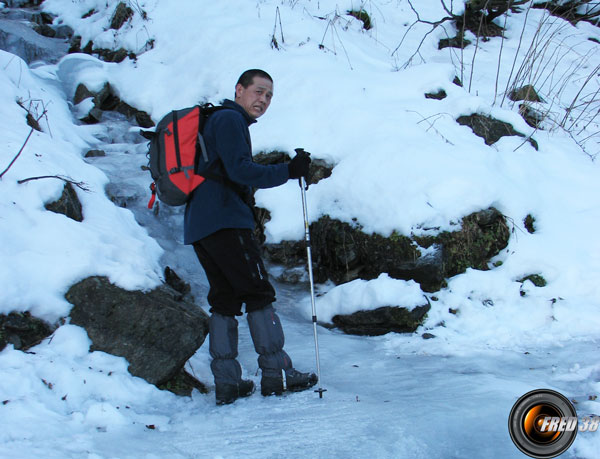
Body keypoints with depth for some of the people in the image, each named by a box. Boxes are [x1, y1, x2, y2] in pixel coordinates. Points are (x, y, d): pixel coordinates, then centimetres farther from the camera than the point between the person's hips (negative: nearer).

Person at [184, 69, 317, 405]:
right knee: (259, 293, -5)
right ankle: (276, 374, -4)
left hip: (199, 226, 10)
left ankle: (227, 383, 6)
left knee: (224, 299, 8)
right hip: (226, 222, -10)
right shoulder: (231, 119, -4)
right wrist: (288, 171, -18)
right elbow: (240, 171, -17)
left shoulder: (215, 120, 28)